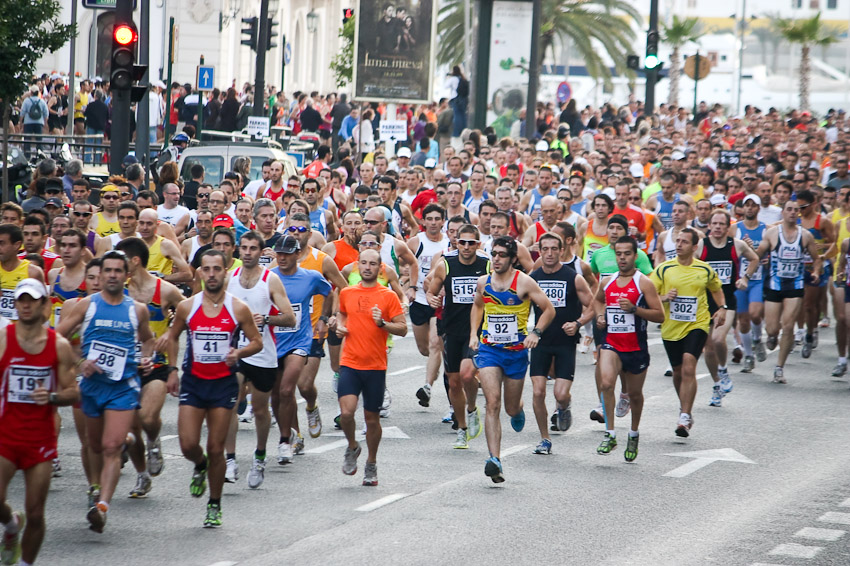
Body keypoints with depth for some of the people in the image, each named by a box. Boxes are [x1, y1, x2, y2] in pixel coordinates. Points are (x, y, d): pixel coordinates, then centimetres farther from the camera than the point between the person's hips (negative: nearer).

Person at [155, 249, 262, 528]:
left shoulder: (239, 309, -5)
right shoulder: (186, 306, -1)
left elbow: (257, 341, 5)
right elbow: (171, 338, 14)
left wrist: (239, 352, -16)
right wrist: (172, 372, 6)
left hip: (224, 383, -1)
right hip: (193, 382, 1)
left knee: (216, 449, 1)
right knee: (188, 445, -8)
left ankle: (215, 505, 18)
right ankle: (200, 466, 29)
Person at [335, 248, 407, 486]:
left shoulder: (388, 296, -1)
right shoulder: (346, 293, 7)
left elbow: (403, 329, -2)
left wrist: (382, 323, -19)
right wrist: (340, 326, 7)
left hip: (376, 367, -1)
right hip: (350, 363, 1)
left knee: (372, 417, 7)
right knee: (346, 412, -16)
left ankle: (371, 465, 25)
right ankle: (352, 447, 14)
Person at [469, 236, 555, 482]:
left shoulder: (524, 282, -8)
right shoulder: (483, 282, 3)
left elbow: (549, 309, -2)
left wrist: (535, 333, -16)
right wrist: (473, 333, 12)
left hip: (516, 352, -1)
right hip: (489, 350, 1)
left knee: (511, 408, 12)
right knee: (493, 404, -15)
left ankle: (518, 408, 52)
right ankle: (494, 460, -21)